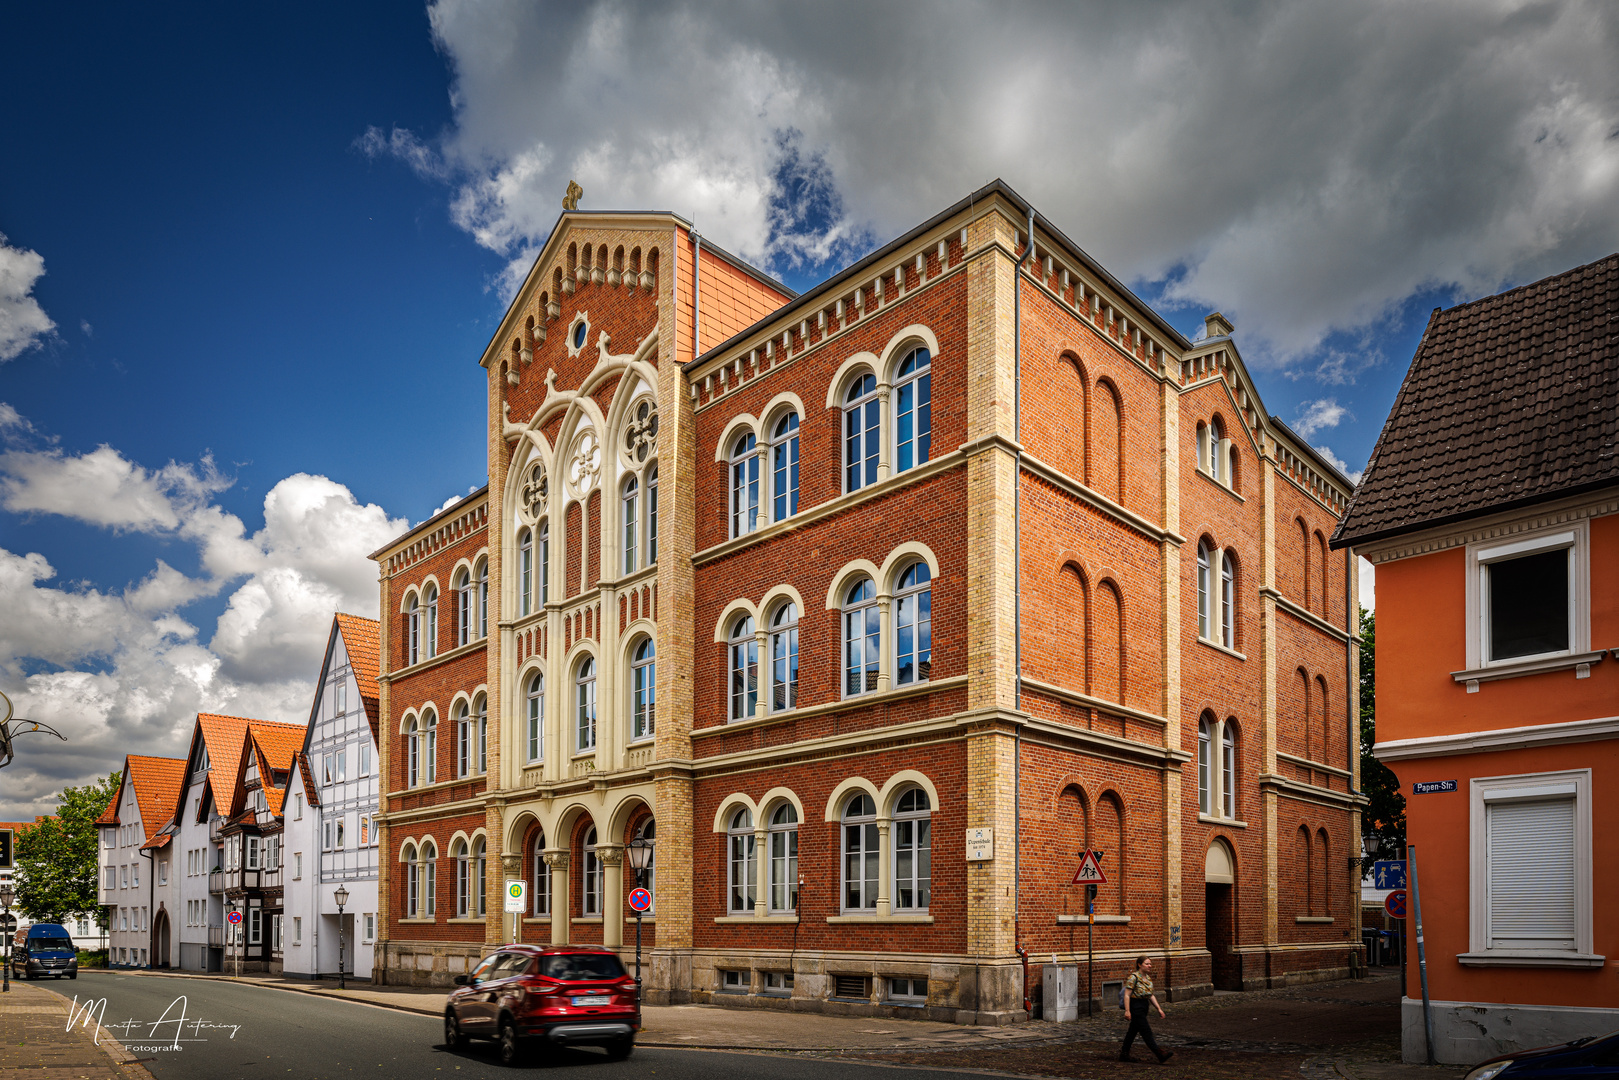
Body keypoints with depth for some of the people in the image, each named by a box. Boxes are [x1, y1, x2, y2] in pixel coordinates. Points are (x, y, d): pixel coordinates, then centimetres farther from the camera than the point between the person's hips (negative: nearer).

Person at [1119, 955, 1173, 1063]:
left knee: (1133, 1030, 14)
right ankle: (1160, 1055, -11)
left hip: (1144, 1007, 9)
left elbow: (1151, 995, 18)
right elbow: (1127, 995, -16)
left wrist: (1159, 1008, 12)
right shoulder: (1134, 977, -15)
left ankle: (1124, 1054, 22)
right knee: (1146, 1032, -8)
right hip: (1136, 1007, -9)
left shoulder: (1148, 977, 11)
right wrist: (1127, 1011, -20)